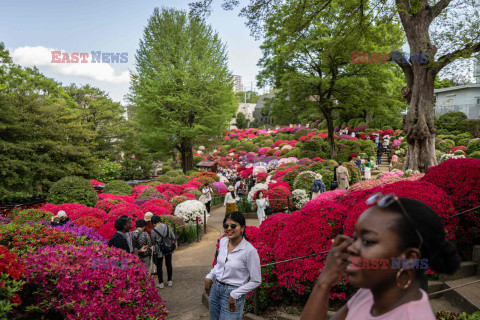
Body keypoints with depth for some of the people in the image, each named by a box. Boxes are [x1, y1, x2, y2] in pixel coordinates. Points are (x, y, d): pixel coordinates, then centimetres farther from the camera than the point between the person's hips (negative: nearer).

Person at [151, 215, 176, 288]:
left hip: (159, 251, -4)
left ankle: (161, 283, 15)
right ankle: (170, 281, 26)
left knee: (159, 266, 10)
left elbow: (153, 242, -3)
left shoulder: (154, 230, -17)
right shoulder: (167, 227, -7)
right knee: (169, 264, 17)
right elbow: (173, 237, 1)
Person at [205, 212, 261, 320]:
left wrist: (234, 295, -14)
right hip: (215, 289, 6)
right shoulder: (223, 241, -1)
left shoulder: (249, 250, -21)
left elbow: (256, 281, -14)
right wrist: (209, 277, 6)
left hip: (232, 293, -6)